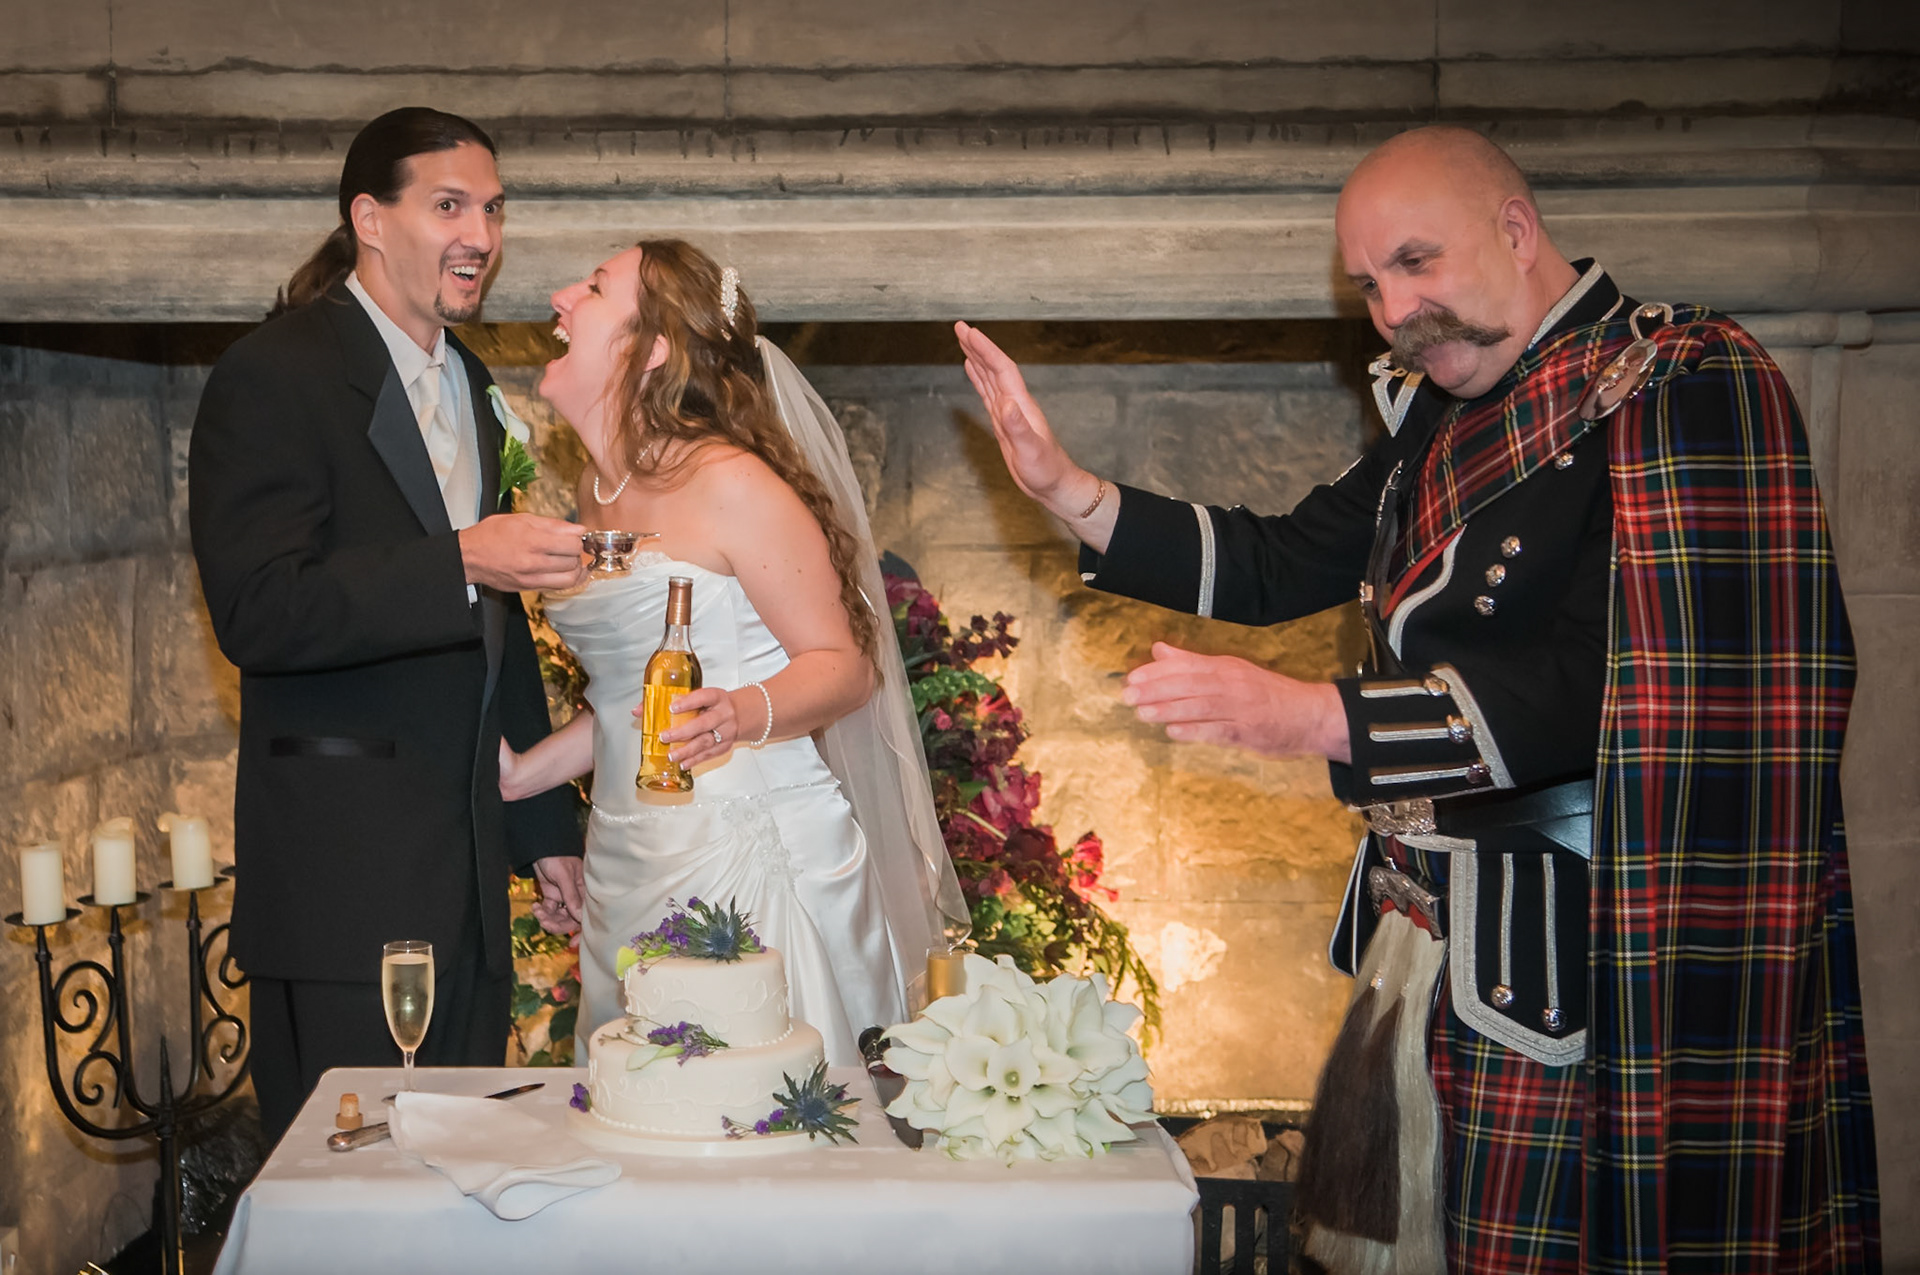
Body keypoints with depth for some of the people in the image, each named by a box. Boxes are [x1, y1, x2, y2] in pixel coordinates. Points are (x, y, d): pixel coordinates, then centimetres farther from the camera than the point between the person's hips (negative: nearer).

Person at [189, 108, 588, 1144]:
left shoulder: (470, 389, 17)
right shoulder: (272, 376, -7)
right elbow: (255, 614, -19)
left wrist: (544, 828, 20)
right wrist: (461, 563, -27)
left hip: (467, 876, 7)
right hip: (342, 881, -7)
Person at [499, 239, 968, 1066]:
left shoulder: (729, 482, -13)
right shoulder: (598, 490, 12)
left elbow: (844, 664, -12)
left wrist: (744, 713, -30)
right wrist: (517, 776, 19)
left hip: (749, 854, -8)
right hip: (630, 863, 8)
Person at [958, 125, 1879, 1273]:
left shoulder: (1684, 387, -14)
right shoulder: (1446, 413, 11)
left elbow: (1599, 687, -22)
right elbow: (1283, 567, 17)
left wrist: (1312, 716, -24)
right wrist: (1066, 489, 8)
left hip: (1579, 957, -8)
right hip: (1428, 927, 8)